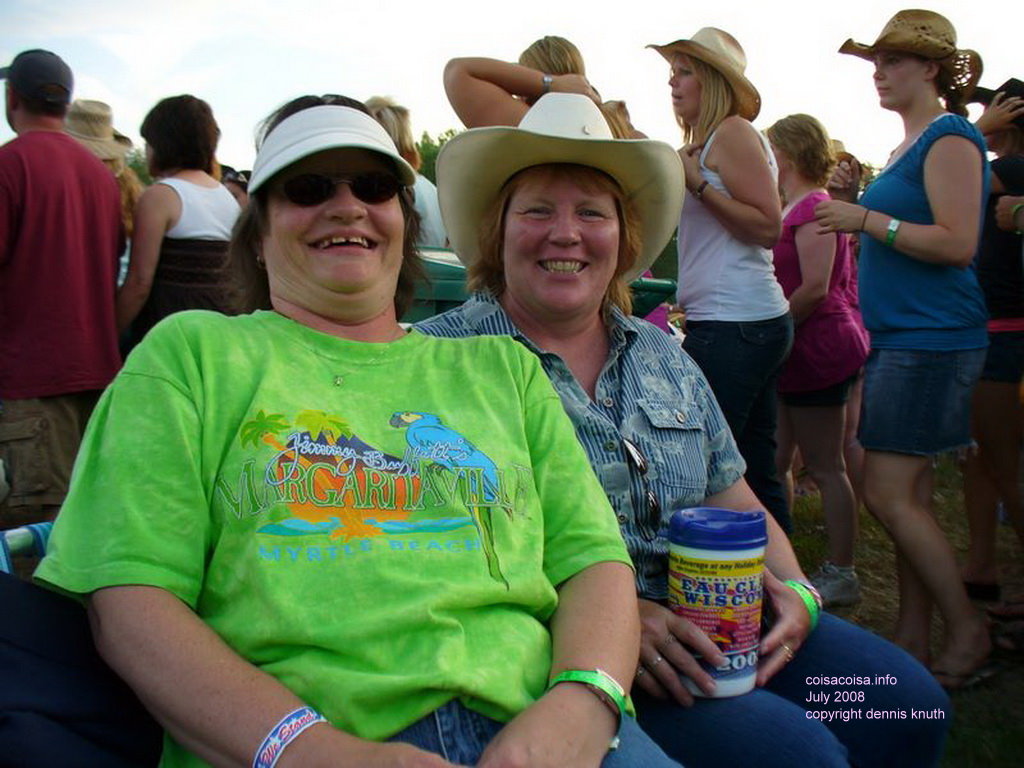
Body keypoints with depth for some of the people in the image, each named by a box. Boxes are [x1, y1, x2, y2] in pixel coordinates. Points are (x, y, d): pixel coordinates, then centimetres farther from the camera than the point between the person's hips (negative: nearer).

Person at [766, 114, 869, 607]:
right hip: (797, 354, 10)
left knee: (824, 468, -2)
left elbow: (815, 288, -21)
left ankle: (841, 574, 9)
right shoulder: (794, 210, 18)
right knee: (774, 463, 12)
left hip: (818, 347, -10)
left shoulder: (813, 207, -12)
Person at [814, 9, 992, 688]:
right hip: (900, 337, 9)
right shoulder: (908, 147, 19)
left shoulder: (950, 139, -9)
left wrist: (866, 219, -17)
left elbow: (957, 243, -18)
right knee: (911, 495, 9)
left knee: (890, 493, -9)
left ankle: (969, 633, 6)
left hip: (932, 340, -9)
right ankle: (914, 639, 17)